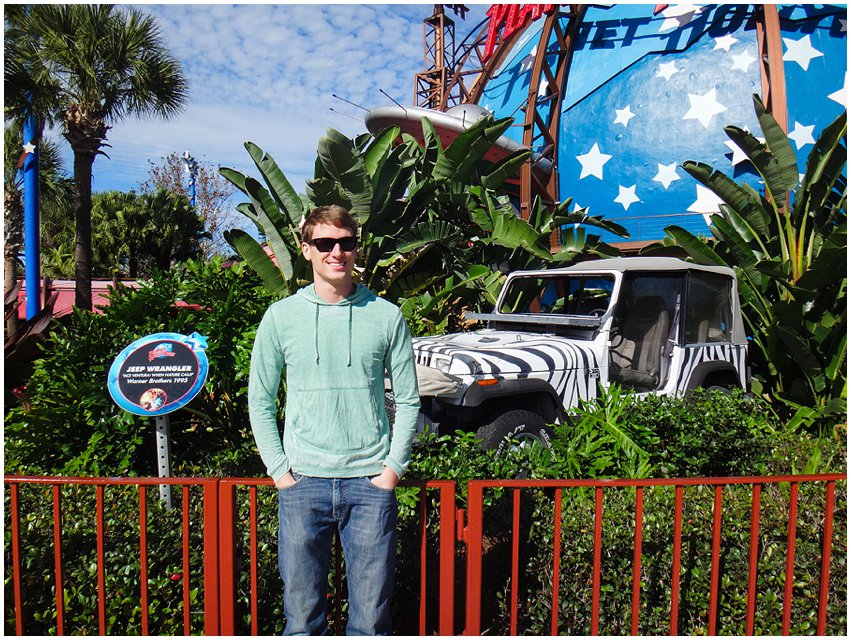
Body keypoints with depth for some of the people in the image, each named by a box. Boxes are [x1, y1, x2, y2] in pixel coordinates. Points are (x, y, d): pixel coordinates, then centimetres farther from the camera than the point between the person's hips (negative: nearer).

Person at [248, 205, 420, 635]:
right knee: (301, 612, 11)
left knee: (372, 615, 9)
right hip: (303, 483, 1)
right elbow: (260, 402, 8)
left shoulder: (387, 316, 1)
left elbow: (408, 400, 6)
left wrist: (393, 467, -1)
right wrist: (279, 469, 0)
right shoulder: (280, 317, 2)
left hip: (370, 482, 0)